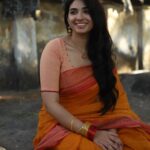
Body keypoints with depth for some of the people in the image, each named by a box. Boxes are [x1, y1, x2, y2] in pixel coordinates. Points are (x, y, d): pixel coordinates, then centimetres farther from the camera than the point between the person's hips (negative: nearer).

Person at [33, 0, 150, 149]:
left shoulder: (101, 50, 6)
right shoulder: (55, 48, -10)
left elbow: (114, 93, 1)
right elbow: (50, 103, -15)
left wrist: (112, 129, -19)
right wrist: (91, 133, -21)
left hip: (99, 124, 5)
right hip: (60, 126, -4)